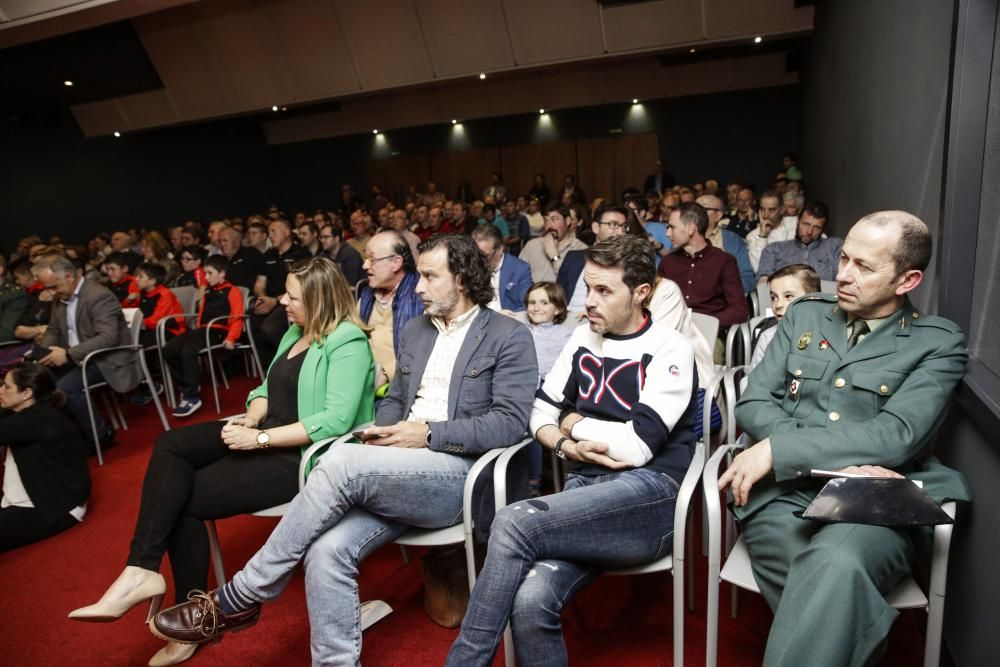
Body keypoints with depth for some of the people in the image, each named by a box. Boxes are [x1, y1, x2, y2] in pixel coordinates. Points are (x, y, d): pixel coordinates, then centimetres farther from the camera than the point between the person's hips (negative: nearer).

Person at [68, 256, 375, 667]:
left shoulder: (348, 343, -18)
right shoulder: (296, 332, 12)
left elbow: (336, 421, -26)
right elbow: (270, 387, 17)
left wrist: (260, 438, -23)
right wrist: (252, 417, -6)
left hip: (304, 455, -9)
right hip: (266, 435, 9)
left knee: (187, 498, -10)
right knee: (170, 445, -10)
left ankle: (192, 611, 6)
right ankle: (142, 569, -10)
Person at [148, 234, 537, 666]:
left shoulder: (510, 336, -1)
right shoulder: (415, 330, 19)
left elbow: (511, 422, -10)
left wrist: (430, 434, -18)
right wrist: (382, 432, -1)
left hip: (460, 475, -6)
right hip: (397, 476, 6)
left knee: (344, 460, -30)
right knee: (327, 552, -23)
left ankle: (239, 597, -12)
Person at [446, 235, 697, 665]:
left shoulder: (670, 350, -3)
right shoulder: (583, 339, 15)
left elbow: (637, 446, -13)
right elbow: (540, 414, 17)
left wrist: (575, 423, 2)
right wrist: (567, 445, -4)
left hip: (650, 496, -4)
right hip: (586, 487, 4)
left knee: (514, 522, -26)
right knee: (530, 602, -25)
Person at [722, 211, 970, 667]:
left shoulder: (938, 343, 6)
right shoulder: (804, 314, 14)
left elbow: (895, 437, -10)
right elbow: (754, 404, 6)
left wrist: (776, 449, -16)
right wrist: (843, 461, -10)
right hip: (784, 491, 2)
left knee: (835, 565, -35)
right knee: (830, 577, -31)